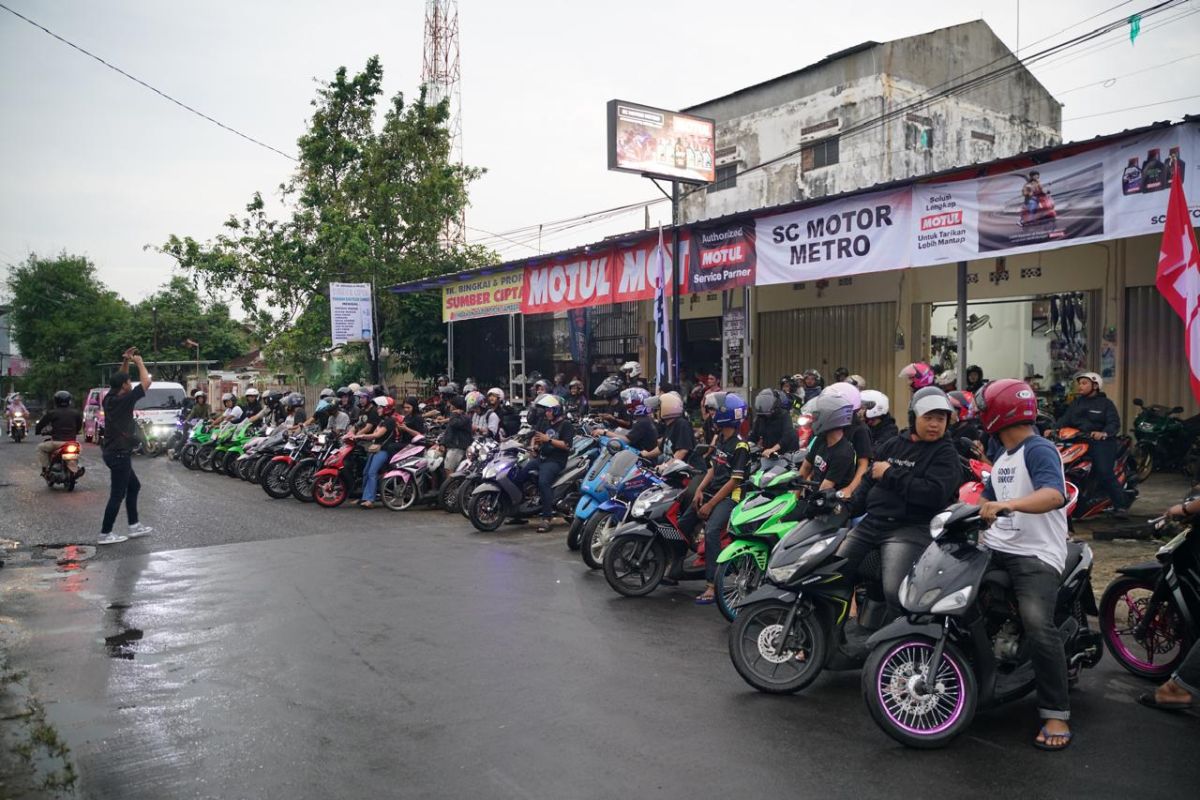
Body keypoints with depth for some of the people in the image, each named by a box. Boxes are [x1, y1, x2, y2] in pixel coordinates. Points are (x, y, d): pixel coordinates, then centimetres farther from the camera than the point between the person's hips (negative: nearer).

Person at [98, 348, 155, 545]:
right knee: (117, 495, -3)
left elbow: (119, 379, 22)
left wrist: (126, 361, 11)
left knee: (134, 487, 19)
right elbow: (146, 382, -16)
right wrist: (139, 362, -3)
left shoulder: (110, 398, 5)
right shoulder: (124, 400, -18)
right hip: (119, 454, -10)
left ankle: (134, 526, 23)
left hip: (115, 453, 10)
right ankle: (105, 534, 2)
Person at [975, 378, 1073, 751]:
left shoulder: (1039, 450, -12)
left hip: (1036, 556, -9)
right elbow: (988, 500, 29)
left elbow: (1054, 494, -31)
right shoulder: (1003, 458, 18)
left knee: (1038, 625, -26)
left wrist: (1007, 504, -45)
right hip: (996, 551, 9)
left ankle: (1056, 715, -15)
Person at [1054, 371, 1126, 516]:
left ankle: (1120, 505, -7)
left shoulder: (1105, 403, 4)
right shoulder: (1076, 403, 20)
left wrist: (1103, 433, -28)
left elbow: (1114, 423, -8)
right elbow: (1065, 419, 9)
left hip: (1100, 442, -5)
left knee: (1105, 473, -18)